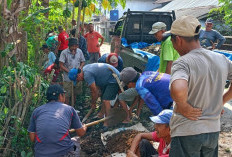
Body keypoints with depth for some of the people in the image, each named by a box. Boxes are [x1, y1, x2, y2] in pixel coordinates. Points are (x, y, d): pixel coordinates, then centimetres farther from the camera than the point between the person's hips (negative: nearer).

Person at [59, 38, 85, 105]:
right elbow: (61, 65, -12)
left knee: (75, 93, 17)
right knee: (67, 95, 2)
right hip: (68, 78, -4)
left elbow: (83, 61, 10)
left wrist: (80, 67, -11)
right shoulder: (64, 52, -12)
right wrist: (69, 71, -22)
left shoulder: (79, 51, 0)